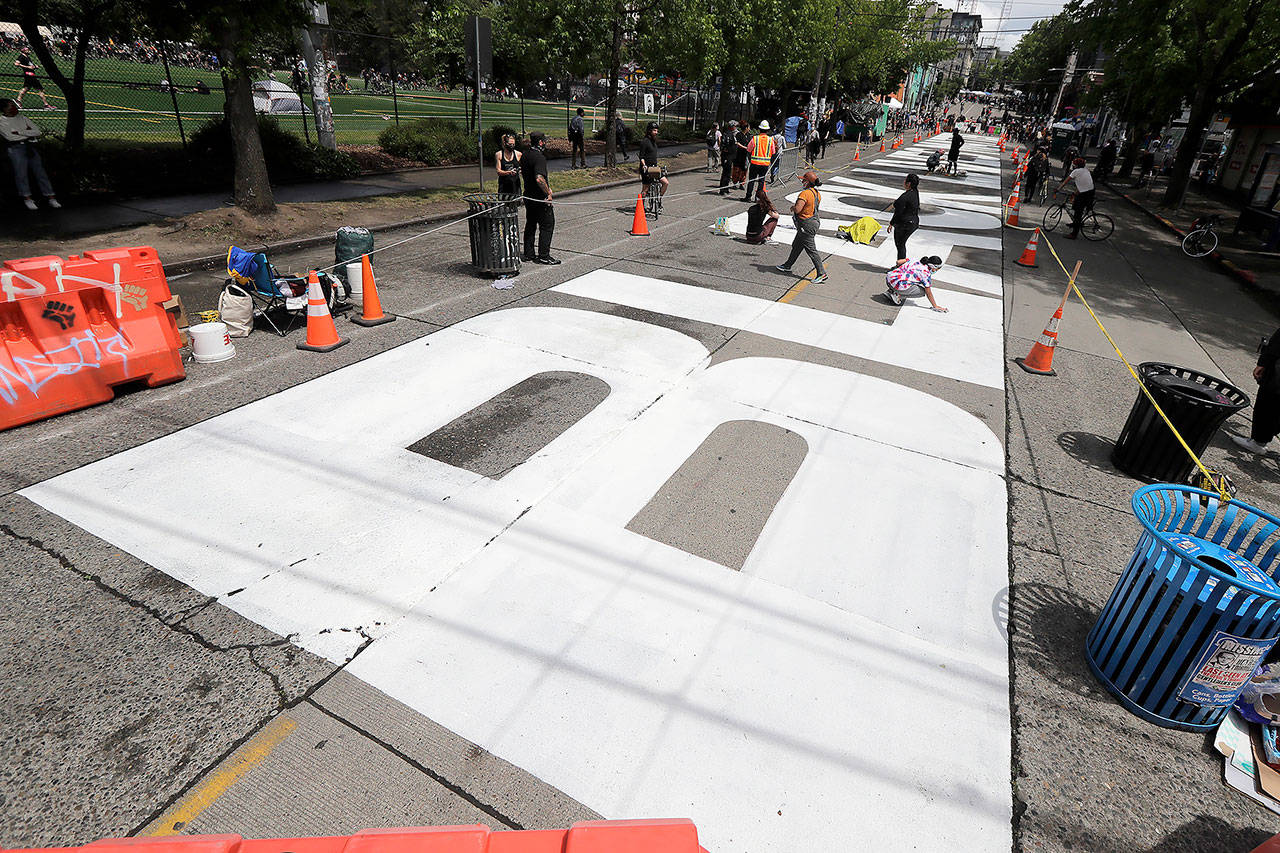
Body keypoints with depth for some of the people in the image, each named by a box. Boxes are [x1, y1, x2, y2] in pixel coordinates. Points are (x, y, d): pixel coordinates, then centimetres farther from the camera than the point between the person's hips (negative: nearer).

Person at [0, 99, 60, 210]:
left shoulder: (23, 118, 18)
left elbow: (37, 132, 8)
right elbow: (10, 137, -8)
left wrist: (19, 132, -3)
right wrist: (28, 133, 1)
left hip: (30, 147, 4)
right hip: (16, 148, -3)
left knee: (40, 171, -3)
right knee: (21, 173, -9)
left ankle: (51, 197, -6)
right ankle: (27, 199, -9)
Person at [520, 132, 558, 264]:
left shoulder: (524, 155, 9)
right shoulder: (539, 157, -20)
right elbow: (539, 179, -33)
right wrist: (548, 192, -21)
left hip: (528, 196, 9)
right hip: (540, 198, -9)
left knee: (530, 224, 16)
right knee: (547, 225, 0)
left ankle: (528, 254, 21)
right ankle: (543, 256, 0)